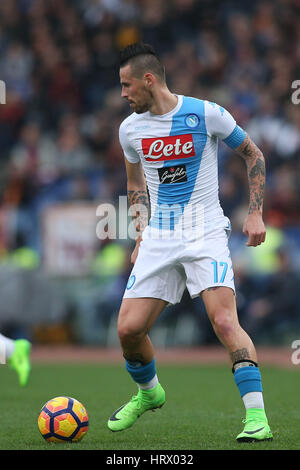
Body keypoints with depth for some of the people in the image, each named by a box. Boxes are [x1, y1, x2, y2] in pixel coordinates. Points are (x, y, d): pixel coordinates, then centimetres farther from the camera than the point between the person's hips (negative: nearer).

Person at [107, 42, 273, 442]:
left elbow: (252, 154, 5)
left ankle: (257, 418, -20)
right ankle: (149, 393, 27)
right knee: (128, 328, -3)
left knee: (225, 321, -22)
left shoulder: (206, 114, -9)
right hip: (158, 240, 4)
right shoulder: (131, 129, 5)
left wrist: (256, 213, -2)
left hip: (206, 234, -4)